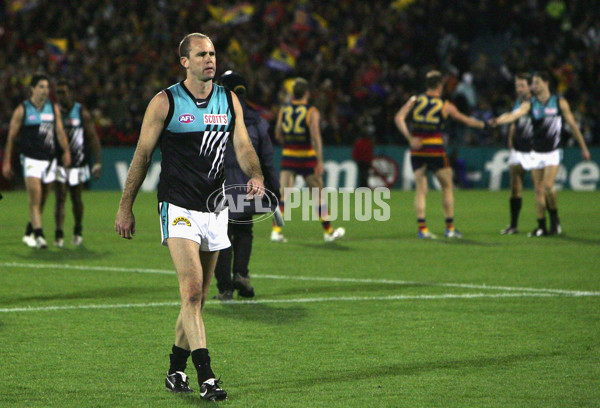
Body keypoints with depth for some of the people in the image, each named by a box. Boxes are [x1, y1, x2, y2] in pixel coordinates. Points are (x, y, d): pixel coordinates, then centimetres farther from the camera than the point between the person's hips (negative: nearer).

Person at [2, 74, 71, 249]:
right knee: (35, 199, -15)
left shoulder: (53, 108, 9)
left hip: (49, 160, 4)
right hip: (31, 160, -4)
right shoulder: (22, 110, -2)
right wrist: (7, 162, -1)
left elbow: (60, 132, 8)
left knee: (41, 201, 10)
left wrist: (66, 151, -7)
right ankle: (39, 234, -21)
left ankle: (29, 234, 24)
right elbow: (11, 137, 1)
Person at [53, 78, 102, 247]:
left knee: (76, 199, 9)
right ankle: (59, 235, -14)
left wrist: (98, 162, -10)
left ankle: (78, 231, 28)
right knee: (60, 198, -9)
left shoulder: (82, 113, -2)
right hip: (58, 162, 0)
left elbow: (93, 138, -3)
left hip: (78, 163, 0)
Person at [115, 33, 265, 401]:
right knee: (192, 290, -17)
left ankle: (176, 371, 25)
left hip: (215, 210, 5)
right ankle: (206, 378, -21)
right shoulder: (165, 102, -5)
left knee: (198, 297, 10)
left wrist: (256, 176, -16)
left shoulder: (229, 100, 8)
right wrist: (126, 208, 1)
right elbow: (142, 155, 0)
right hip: (179, 208, -5)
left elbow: (243, 147, 7)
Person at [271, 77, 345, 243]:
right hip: (307, 157, -3)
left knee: (283, 194, 0)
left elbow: (278, 135, 8)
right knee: (319, 196, 10)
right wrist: (320, 162, -20)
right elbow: (315, 137, -17)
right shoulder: (312, 112, -9)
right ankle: (328, 232, 21)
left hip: (288, 156, 3)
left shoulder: (283, 110, 2)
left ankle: (276, 231, -15)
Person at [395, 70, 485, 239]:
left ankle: (421, 228, -5)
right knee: (447, 187, 12)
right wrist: (480, 124, 33)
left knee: (421, 190, 5)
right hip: (435, 149, -2)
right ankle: (450, 228, 14)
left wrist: (410, 138, -9)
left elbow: (399, 118, -6)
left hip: (417, 149, 2)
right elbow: (466, 120, 14)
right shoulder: (445, 106, 2)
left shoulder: (415, 100, 6)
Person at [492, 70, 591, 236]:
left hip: (552, 153, -3)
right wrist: (500, 120, -41)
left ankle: (554, 218, 6)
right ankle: (541, 226, 10)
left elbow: (572, 125, 5)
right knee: (538, 190, 2)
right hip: (536, 153, 3)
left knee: (548, 186, -17)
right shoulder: (530, 104, 0)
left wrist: (583, 148, 9)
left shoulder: (559, 102, -2)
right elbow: (515, 114, -19)